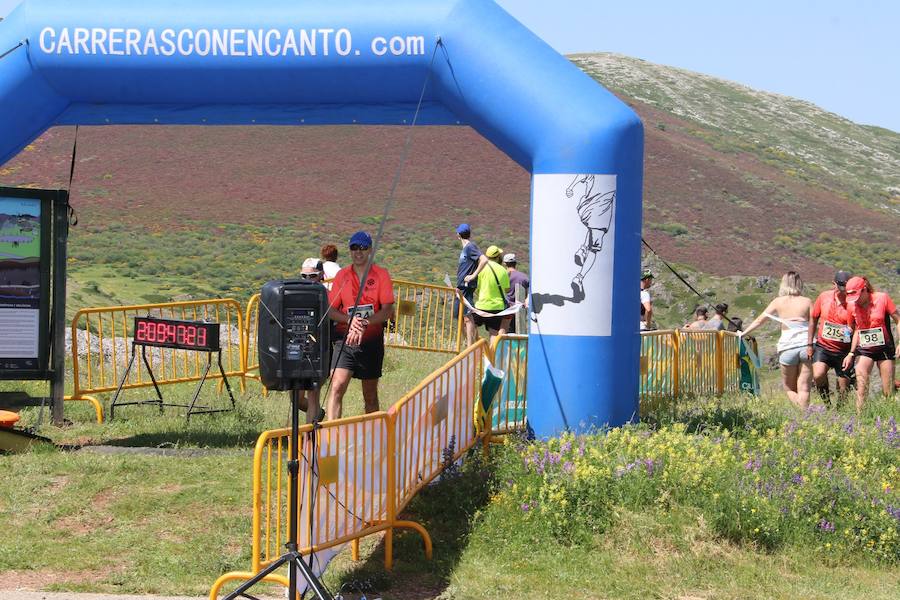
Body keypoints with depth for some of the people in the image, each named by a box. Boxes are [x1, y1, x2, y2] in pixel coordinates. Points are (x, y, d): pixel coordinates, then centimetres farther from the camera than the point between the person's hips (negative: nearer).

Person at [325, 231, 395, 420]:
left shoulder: (381, 275, 0)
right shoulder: (342, 275, 6)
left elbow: (388, 310, -9)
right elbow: (331, 310, 3)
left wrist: (365, 322, -24)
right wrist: (350, 320, -17)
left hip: (372, 341, 0)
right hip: (345, 340, 0)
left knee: (370, 395, 12)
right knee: (337, 387, -17)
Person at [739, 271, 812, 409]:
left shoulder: (778, 302, 7)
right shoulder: (807, 302, 6)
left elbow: (759, 320, 11)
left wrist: (743, 333, 23)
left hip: (787, 347, 0)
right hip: (806, 345, 0)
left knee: (789, 388, 13)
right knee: (803, 388, 1)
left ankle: (799, 411, -9)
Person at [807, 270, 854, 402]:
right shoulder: (824, 297, -2)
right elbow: (813, 319, 11)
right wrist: (809, 344, 10)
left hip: (843, 351, -1)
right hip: (823, 346, 1)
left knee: (843, 388, 3)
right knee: (818, 375, -22)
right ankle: (826, 402, 0)